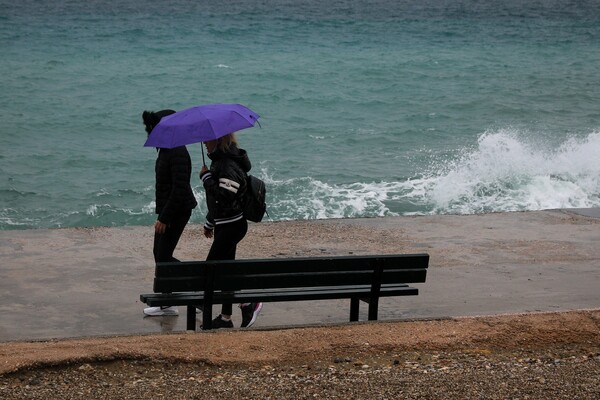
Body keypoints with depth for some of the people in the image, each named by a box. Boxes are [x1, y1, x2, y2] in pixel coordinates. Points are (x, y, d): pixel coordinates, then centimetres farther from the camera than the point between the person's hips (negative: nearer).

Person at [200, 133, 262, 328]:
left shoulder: (229, 166, -20)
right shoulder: (220, 162, 13)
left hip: (232, 225, -10)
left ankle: (248, 303, 1)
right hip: (225, 224, 10)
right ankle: (225, 317, 18)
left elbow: (223, 196, -29)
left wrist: (206, 176, -19)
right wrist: (209, 223, 27)